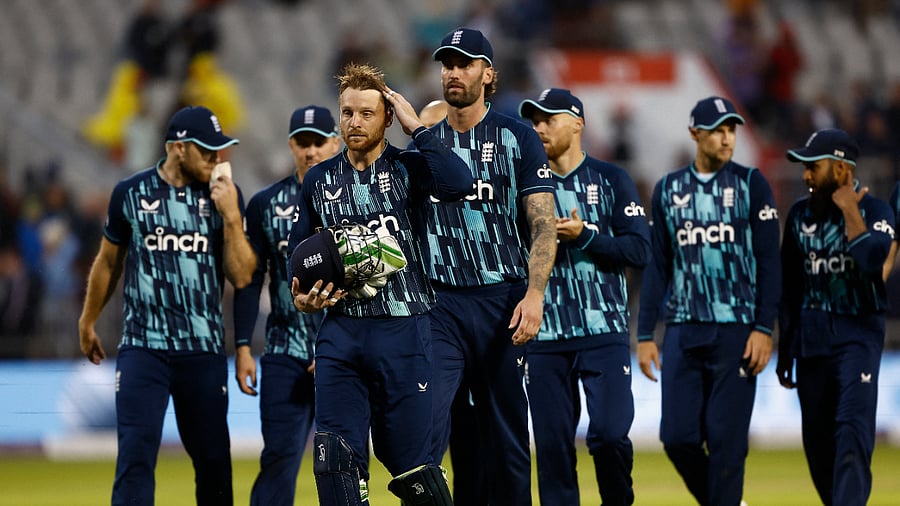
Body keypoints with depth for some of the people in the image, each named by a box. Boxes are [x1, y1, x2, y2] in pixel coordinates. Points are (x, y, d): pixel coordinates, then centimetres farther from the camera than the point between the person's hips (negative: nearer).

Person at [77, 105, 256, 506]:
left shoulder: (224, 196, 4)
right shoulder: (131, 193, 2)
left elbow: (241, 276, -2)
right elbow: (109, 262, 16)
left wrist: (231, 216, -13)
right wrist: (87, 323, 23)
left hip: (204, 352, 2)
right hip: (142, 348, -2)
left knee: (213, 458, 7)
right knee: (135, 455, -12)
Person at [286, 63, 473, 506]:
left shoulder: (408, 168, 1)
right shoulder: (319, 180, 12)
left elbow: (458, 184, -21)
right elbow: (298, 253, 21)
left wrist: (415, 128, -13)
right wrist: (300, 297, 1)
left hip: (403, 332, -3)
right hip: (340, 331, 3)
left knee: (408, 458, -1)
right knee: (336, 455, -6)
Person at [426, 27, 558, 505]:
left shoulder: (516, 138, 1)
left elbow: (543, 223, -5)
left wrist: (534, 295, -17)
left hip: (502, 300, -2)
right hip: (439, 303, 2)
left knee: (506, 434, 4)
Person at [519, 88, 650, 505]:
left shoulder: (611, 180, 4)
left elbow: (639, 250, -4)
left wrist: (583, 236, -13)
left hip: (605, 334, -3)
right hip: (544, 339, 3)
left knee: (609, 435, -12)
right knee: (552, 443, 1)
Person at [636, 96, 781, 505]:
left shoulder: (751, 184, 2)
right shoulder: (668, 189, 11)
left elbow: (769, 262, -2)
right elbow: (657, 267, 13)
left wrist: (764, 329, -11)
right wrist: (645, 335, 7)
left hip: (735, 332, -3)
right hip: (682, 332, 3)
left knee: (726, 438, -6)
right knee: (677, 437, -1)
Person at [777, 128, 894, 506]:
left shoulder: (874, 211, -6)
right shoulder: (800, 214, 9)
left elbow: (871, 260, -27)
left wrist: (848, 209, -17)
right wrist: (785, 349, 16)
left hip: (858, 332, -5)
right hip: (811, 335, 5)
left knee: (853, 430, -17)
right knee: (817, 441, 6)